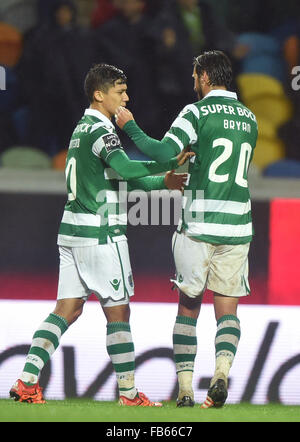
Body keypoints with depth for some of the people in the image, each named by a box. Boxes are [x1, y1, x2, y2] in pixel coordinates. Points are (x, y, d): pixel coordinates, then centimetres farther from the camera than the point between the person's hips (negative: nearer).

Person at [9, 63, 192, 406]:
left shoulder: (83, 128, 18)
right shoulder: (99, 130, -13)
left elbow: (123, 177, 22)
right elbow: (125, 169, -30)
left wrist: (161, 181, 11)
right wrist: (172, 163, -26)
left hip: (72, 232, 9)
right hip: (100, 234, -9)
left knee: (67, 309, 7)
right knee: (118, 311, -2)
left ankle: (27, 382, -1)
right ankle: (128, 393, 2)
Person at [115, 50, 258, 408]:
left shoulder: (197, 113, -6)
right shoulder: (248, 119, 12)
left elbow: (164, 154, -16)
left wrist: (129, 127, -4)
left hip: (198, 227, -3)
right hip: (238, 227, 3)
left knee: (188, 307, 9)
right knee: (227, 310, 6)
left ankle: (185, 387, 4)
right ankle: (222, 370, -19)